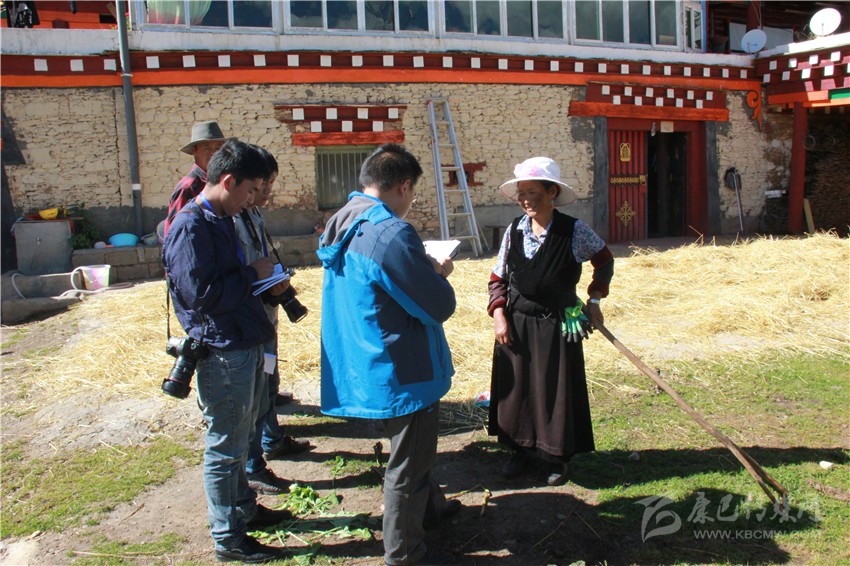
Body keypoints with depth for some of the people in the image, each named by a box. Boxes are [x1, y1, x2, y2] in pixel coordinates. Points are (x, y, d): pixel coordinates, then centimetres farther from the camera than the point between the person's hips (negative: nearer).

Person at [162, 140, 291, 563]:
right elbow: (201, 293, -25)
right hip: (221, 351, -10)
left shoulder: (221, 219, 12)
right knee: (224, 448, 4)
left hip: (244, 346, 10)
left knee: (238, 439, 23)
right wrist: (252, 275, -14)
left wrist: (264, 284, 5)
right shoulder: (190, 227, -19)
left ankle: (243, 508, 40)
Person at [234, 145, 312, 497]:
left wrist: (277, 283, 5)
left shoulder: (255, 215, 8)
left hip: (265, 317, 10)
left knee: (269, 384, 25)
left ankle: (273, 441, 45)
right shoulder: (232, 220, -22)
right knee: (255, 396, 0)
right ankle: (252, 469, 15)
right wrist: (267, 291, -27)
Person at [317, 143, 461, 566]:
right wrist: (438, 274, -2)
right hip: (402, 372, -9)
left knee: (412, 449, 29)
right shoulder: (392, 234, -28)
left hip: (364, 367, 9)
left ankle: (430, 507, 51)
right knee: (408, 464, 10)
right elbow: (439, 306, -22)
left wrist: (424, 270, 7)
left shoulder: (342, 224, 1)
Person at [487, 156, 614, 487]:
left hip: (557, 325, -3)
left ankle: (557, 458, 27)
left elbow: (604, 260, 7)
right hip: (516, 323, 3)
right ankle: (521, 450, 31)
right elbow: (498, 278, 5)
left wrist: (594, 299, 3)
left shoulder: (574, 231, -12)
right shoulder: (514, 230, -3)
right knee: (516, 387, 11)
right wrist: (499, 316, -5)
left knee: (556, 390, 7)